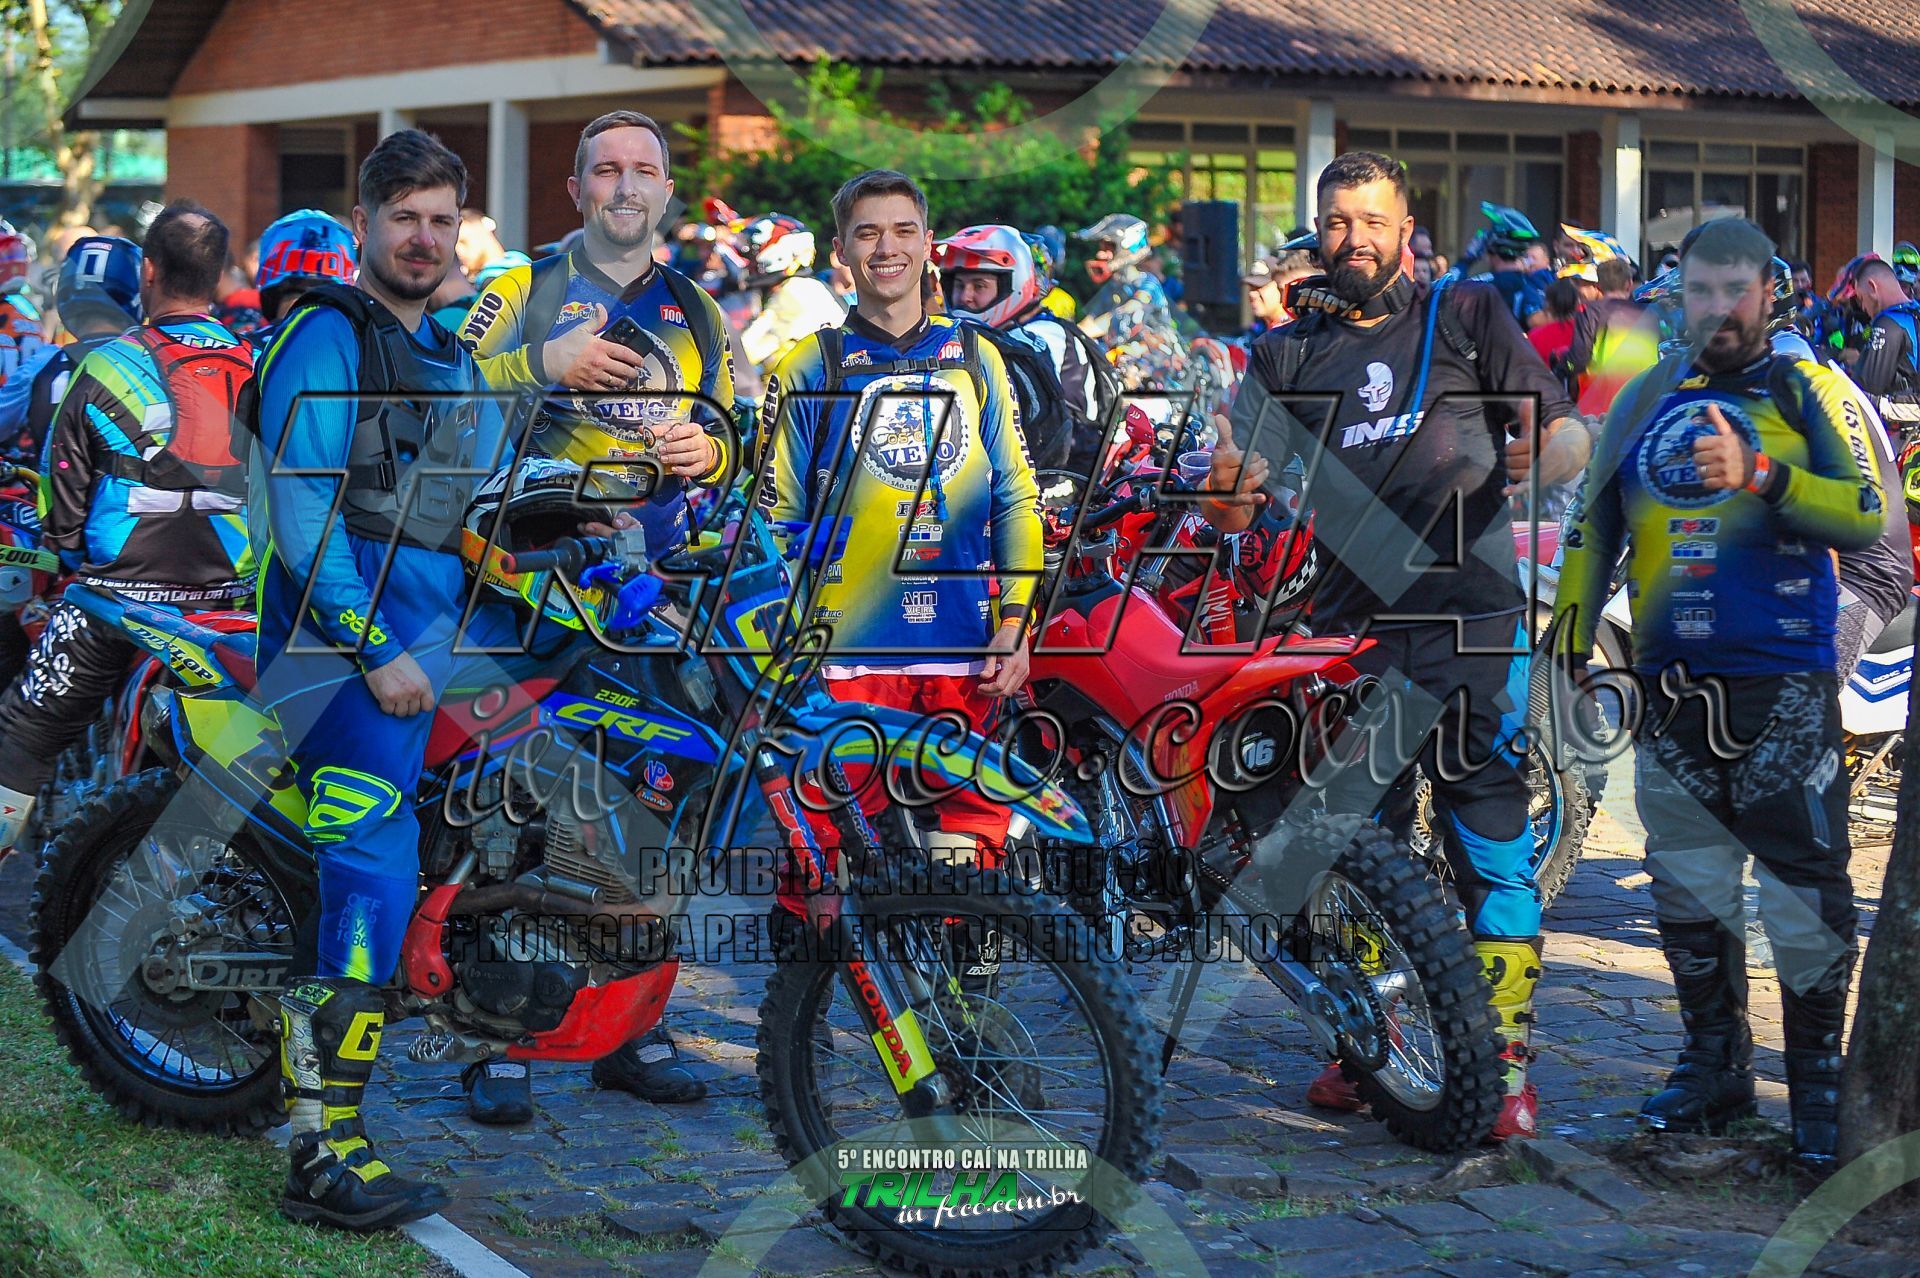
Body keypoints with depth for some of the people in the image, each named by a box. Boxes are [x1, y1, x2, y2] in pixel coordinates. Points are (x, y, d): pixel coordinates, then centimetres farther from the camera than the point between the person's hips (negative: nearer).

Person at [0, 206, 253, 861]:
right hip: (232, 600, 4)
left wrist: (64, 546, 17)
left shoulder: (105, 369, -9)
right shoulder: (262, 368, 2)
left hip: (121, 595, -3)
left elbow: (63, 499, -3)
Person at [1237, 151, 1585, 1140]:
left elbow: (1563, 425, 6)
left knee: (1491, 845, -8)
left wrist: (1542, 452, -17)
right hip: (1349, 623, 3)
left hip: (1464, 610, -3)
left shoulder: (1468, 316, 10)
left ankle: (1505, 1056, -5)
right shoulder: (1292, 352, 16)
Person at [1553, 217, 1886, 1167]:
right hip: (1672, 688, 5)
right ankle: (1714, 1065, 21)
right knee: (1686, 889, 9)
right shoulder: (1643, 400, 14)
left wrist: (1761, 475, -25)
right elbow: (1592, 528, 17)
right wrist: (1569, 646, 10)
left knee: (1805, 891, -4)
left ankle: (1817, 1073, 7)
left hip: (1784, 687, -4)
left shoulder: (1808, 392, 1)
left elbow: (1866, 517, -12)